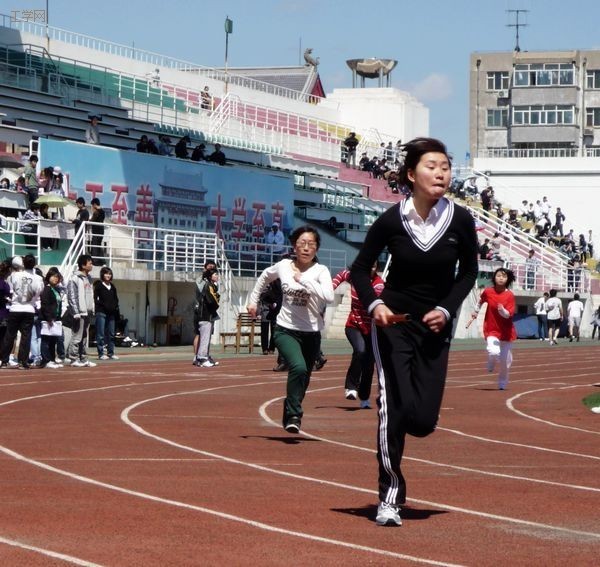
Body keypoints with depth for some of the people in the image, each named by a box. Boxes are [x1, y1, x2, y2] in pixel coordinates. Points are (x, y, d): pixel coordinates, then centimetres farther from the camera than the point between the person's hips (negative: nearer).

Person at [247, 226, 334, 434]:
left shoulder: (320, 271, -9)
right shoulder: (283, 266, -1)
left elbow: (329, 296, -30)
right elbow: (265, 276, 22)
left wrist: (303, 279, -26)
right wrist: (253, 299, 20)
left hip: (311, 333, 1)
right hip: (286, 331, -1)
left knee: (302, 379, 14)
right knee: (298, 367, -28)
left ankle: (290, 416, 39)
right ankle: (294, 415, -17)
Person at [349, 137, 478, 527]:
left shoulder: (461, 221, -8)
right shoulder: (391, 220, -12)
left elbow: (469, 271, 8)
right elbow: (361, 268, 1)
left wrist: (447, 309, -6)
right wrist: (374, 304, -16)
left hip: (435, 325, 2)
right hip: (393, 321, -2)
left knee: (422, 421, -5)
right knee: (393, 407, -11)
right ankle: (390, 497, 2)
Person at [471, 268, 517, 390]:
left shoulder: (510, 295, -13)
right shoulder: (488, 292, -7)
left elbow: (509, 315, -20)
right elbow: (481, 300, 18)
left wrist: (502, 311, -39)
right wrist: (476, 311, 23)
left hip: (506, 331, 0)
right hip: (491, 330, 0)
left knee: (506, 360, 6)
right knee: (494, 352, -25)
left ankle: (502, 383, 32)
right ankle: (491, 365, 13)